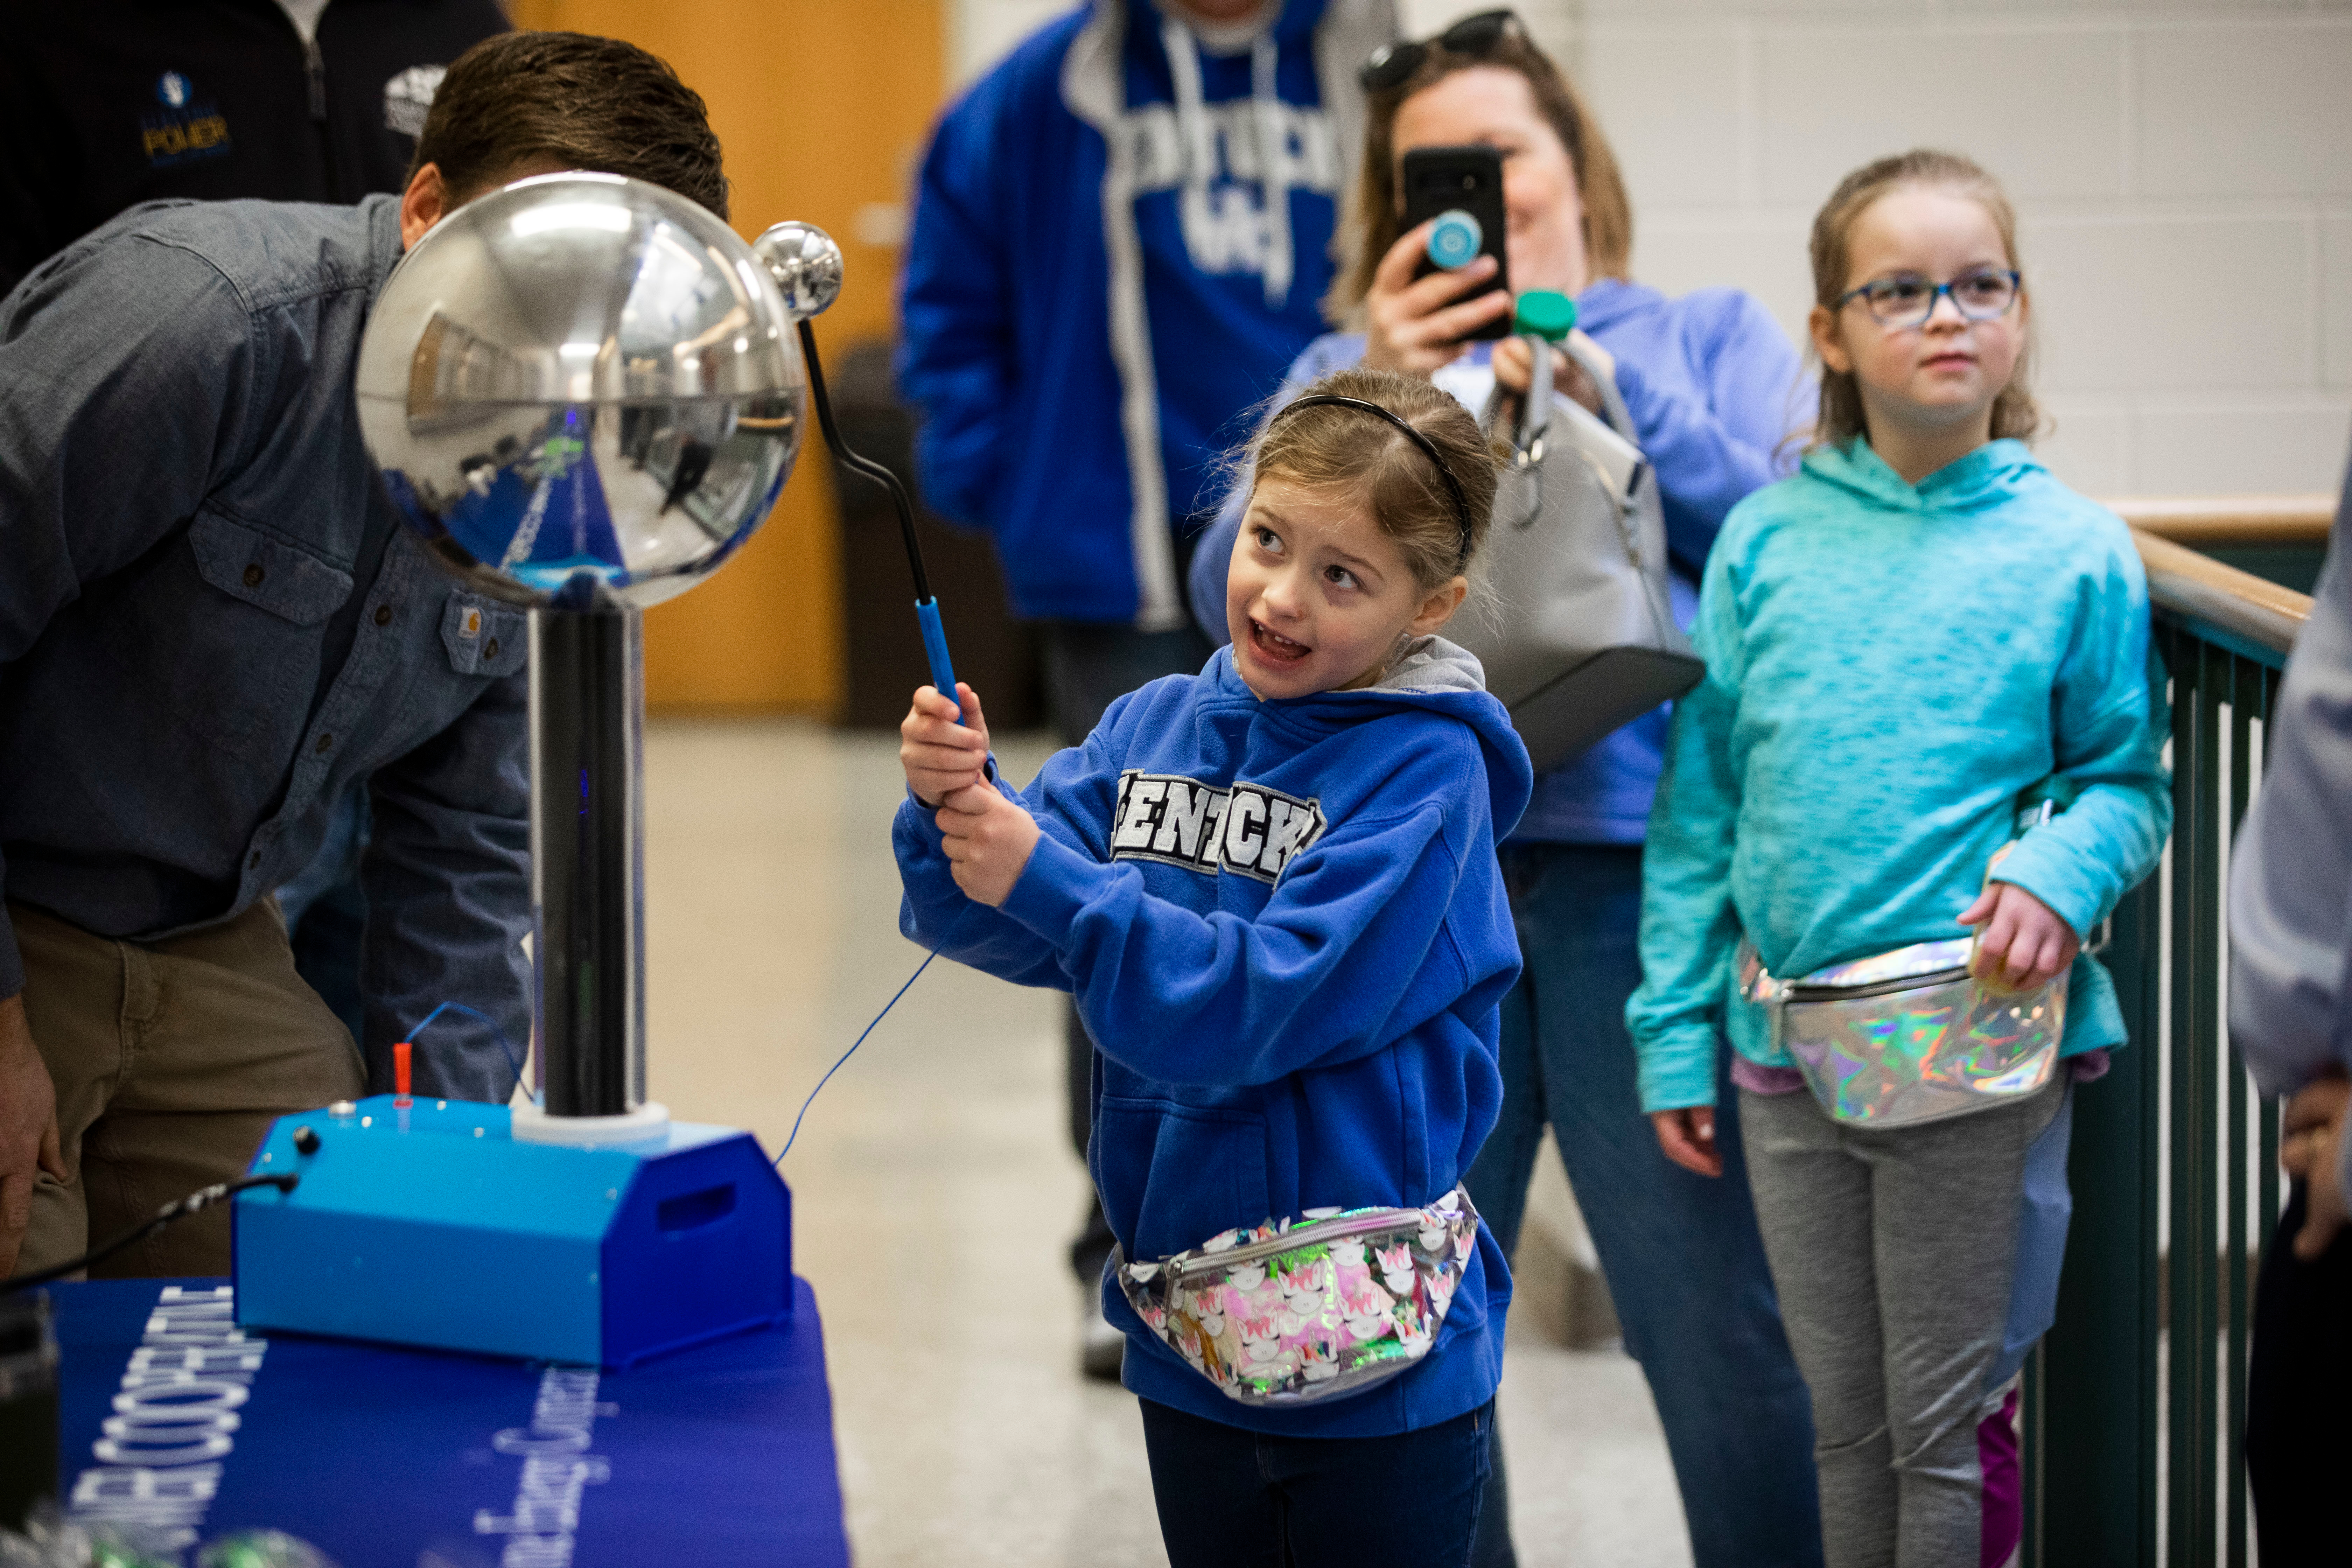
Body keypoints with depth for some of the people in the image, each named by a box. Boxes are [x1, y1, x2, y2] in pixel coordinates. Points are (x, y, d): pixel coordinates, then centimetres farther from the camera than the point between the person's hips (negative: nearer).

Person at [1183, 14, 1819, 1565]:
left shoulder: (1710, 333, 17)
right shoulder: (1345, 369, 20)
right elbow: (1235, 592, 4)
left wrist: (1608, 398, -10)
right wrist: (1377, 391, -7)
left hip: (1647, 863, -2)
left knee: (1722, 1320, -8)